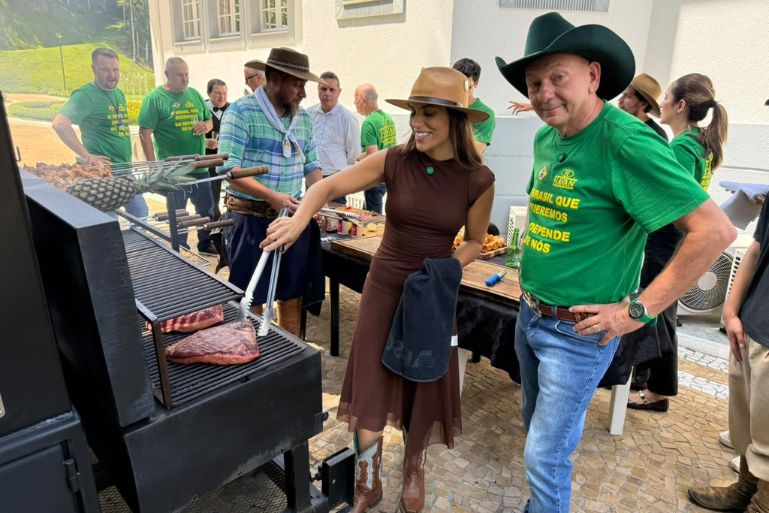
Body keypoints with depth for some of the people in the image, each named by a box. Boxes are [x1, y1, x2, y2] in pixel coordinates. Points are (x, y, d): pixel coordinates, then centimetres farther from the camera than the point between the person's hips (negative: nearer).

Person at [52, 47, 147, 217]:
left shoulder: (119, 94, 11)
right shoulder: (85, 95, -13)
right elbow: (60, 124, -25)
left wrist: (128, 161, 13)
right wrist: (86, 156, -24)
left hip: (126, 170, 8)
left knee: (141, 215, 14)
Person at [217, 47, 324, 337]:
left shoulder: (303, 117, 9)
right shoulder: (241, 112, -10)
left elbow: (311, 164, 14)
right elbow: (228, 168, -17)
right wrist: (272, 196, -26)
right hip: (250, 218, -5)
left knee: (292, 293, 14)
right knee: (251, 298, 7)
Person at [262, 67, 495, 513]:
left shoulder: (478, 179, -12)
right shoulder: (394, 161, -12)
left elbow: (474, 242, 1)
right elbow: (329, 187, -11)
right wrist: (300, 219, -30)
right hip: (385, 284, 1)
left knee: (426, 386, 14)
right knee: (370, 388, 6)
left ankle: (414, 470, 44)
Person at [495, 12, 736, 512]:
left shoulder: (626, 142, -22)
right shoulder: (546, 139, 3)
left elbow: (715, 230, -23)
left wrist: (639, 310, -20)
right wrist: (535, 260, 10)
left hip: (579, 331, -8)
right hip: (530, 315, 8)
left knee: (545, 457, 3)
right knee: (538, 427, 26)